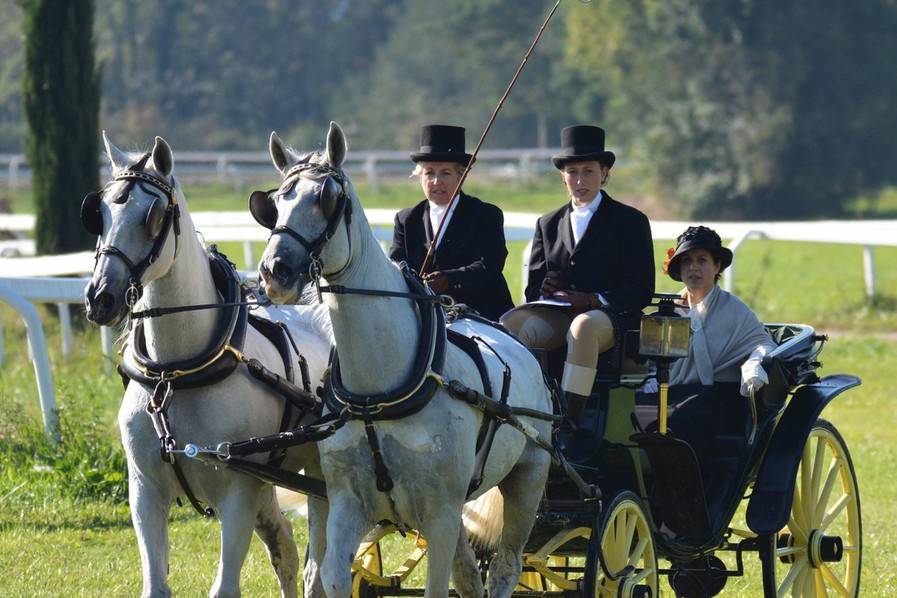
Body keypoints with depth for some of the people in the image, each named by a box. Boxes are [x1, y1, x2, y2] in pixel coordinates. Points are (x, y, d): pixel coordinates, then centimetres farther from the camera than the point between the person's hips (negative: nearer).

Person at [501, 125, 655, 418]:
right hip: (555, 315, 4)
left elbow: (641, 291, 1)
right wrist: (545, 291, -5)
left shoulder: (630, 221, 9)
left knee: (584, 326, -41)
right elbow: (533, 287, 21)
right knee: (511, 323, -29)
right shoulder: (548, 224, 23)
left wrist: (595, 300, -15)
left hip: (609, 316, -4)